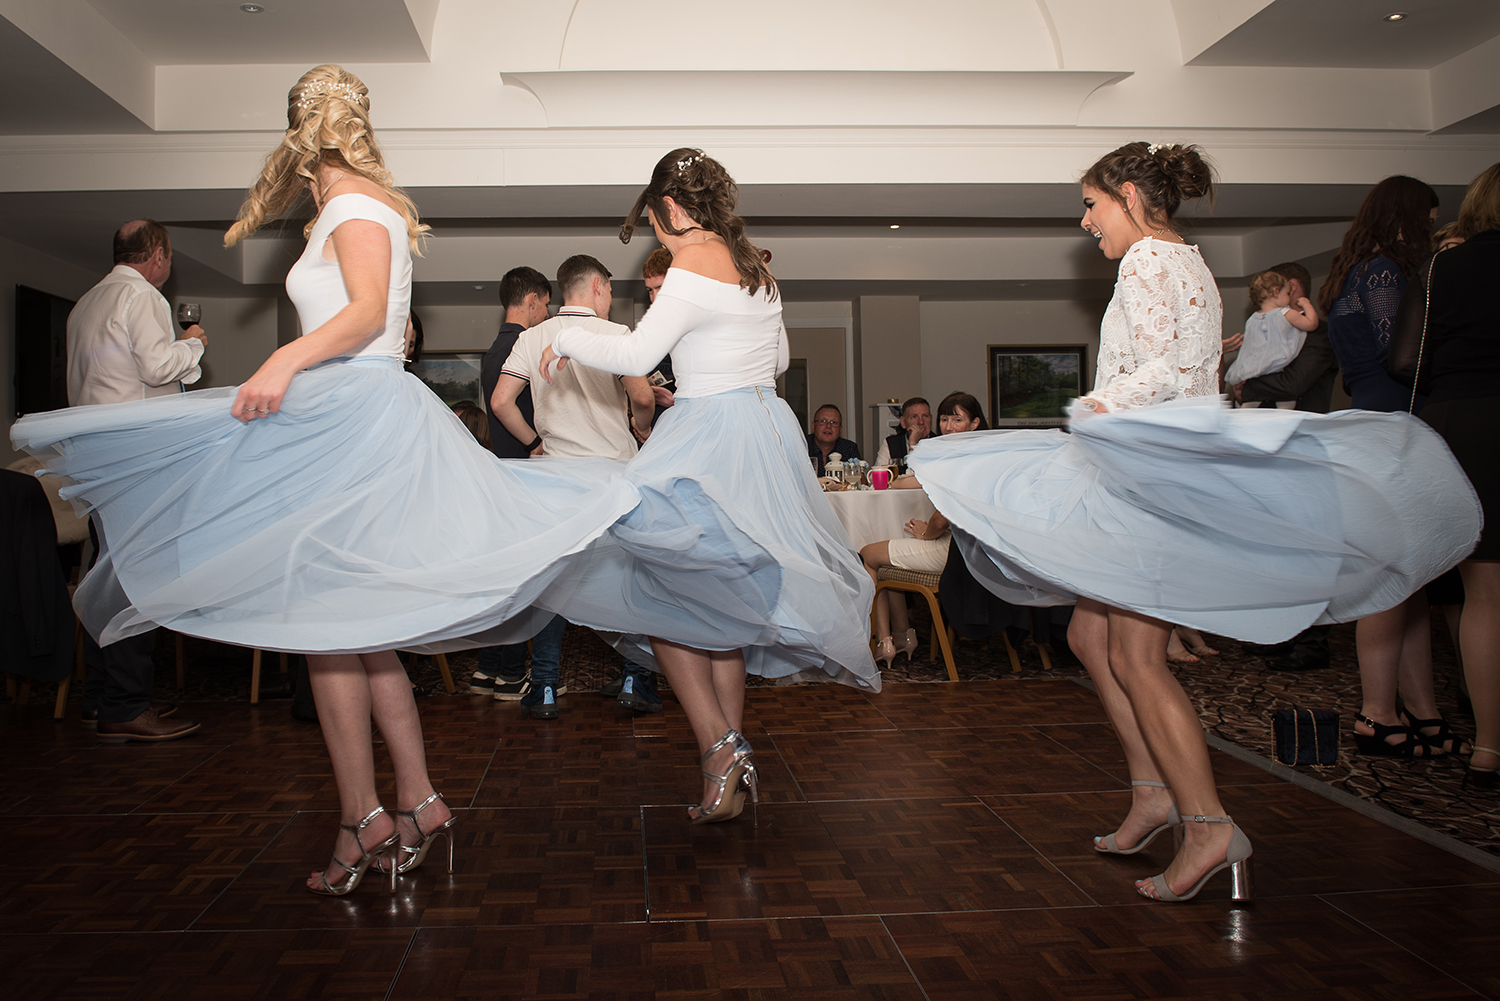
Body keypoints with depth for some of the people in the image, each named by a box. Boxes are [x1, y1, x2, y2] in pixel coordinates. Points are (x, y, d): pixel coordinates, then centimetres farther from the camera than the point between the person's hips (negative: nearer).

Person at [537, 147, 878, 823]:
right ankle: (735, 758, 19)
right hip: (765, 430, 9)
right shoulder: (755, 266, 14)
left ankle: (719, 748, -8)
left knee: (660, 592, -2)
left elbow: (636, 355, -20)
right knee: (721, 603, 14)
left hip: (711, 439, -9)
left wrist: (568, 341, -4)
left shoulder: (693, 269, -13)